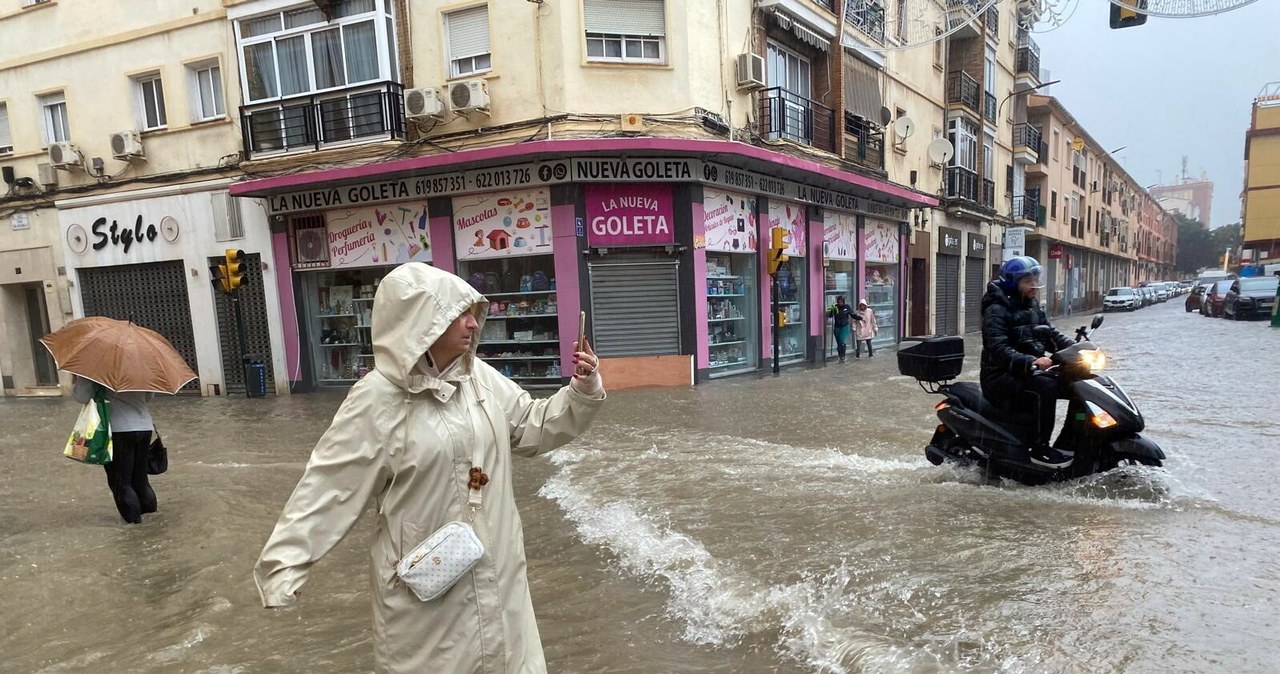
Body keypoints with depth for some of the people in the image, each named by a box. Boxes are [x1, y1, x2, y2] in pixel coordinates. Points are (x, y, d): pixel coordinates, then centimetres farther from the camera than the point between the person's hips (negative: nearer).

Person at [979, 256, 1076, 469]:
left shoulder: (1032, 306, 15)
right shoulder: (997, 310, -13)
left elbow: (1050, 334, 16)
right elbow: (998, 350, -24)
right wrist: (1031, 362, -37)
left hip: (1029, 371, 9)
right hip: (1002, 377, -9)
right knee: (1046, 386, -32)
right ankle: (1040, 449, -25)